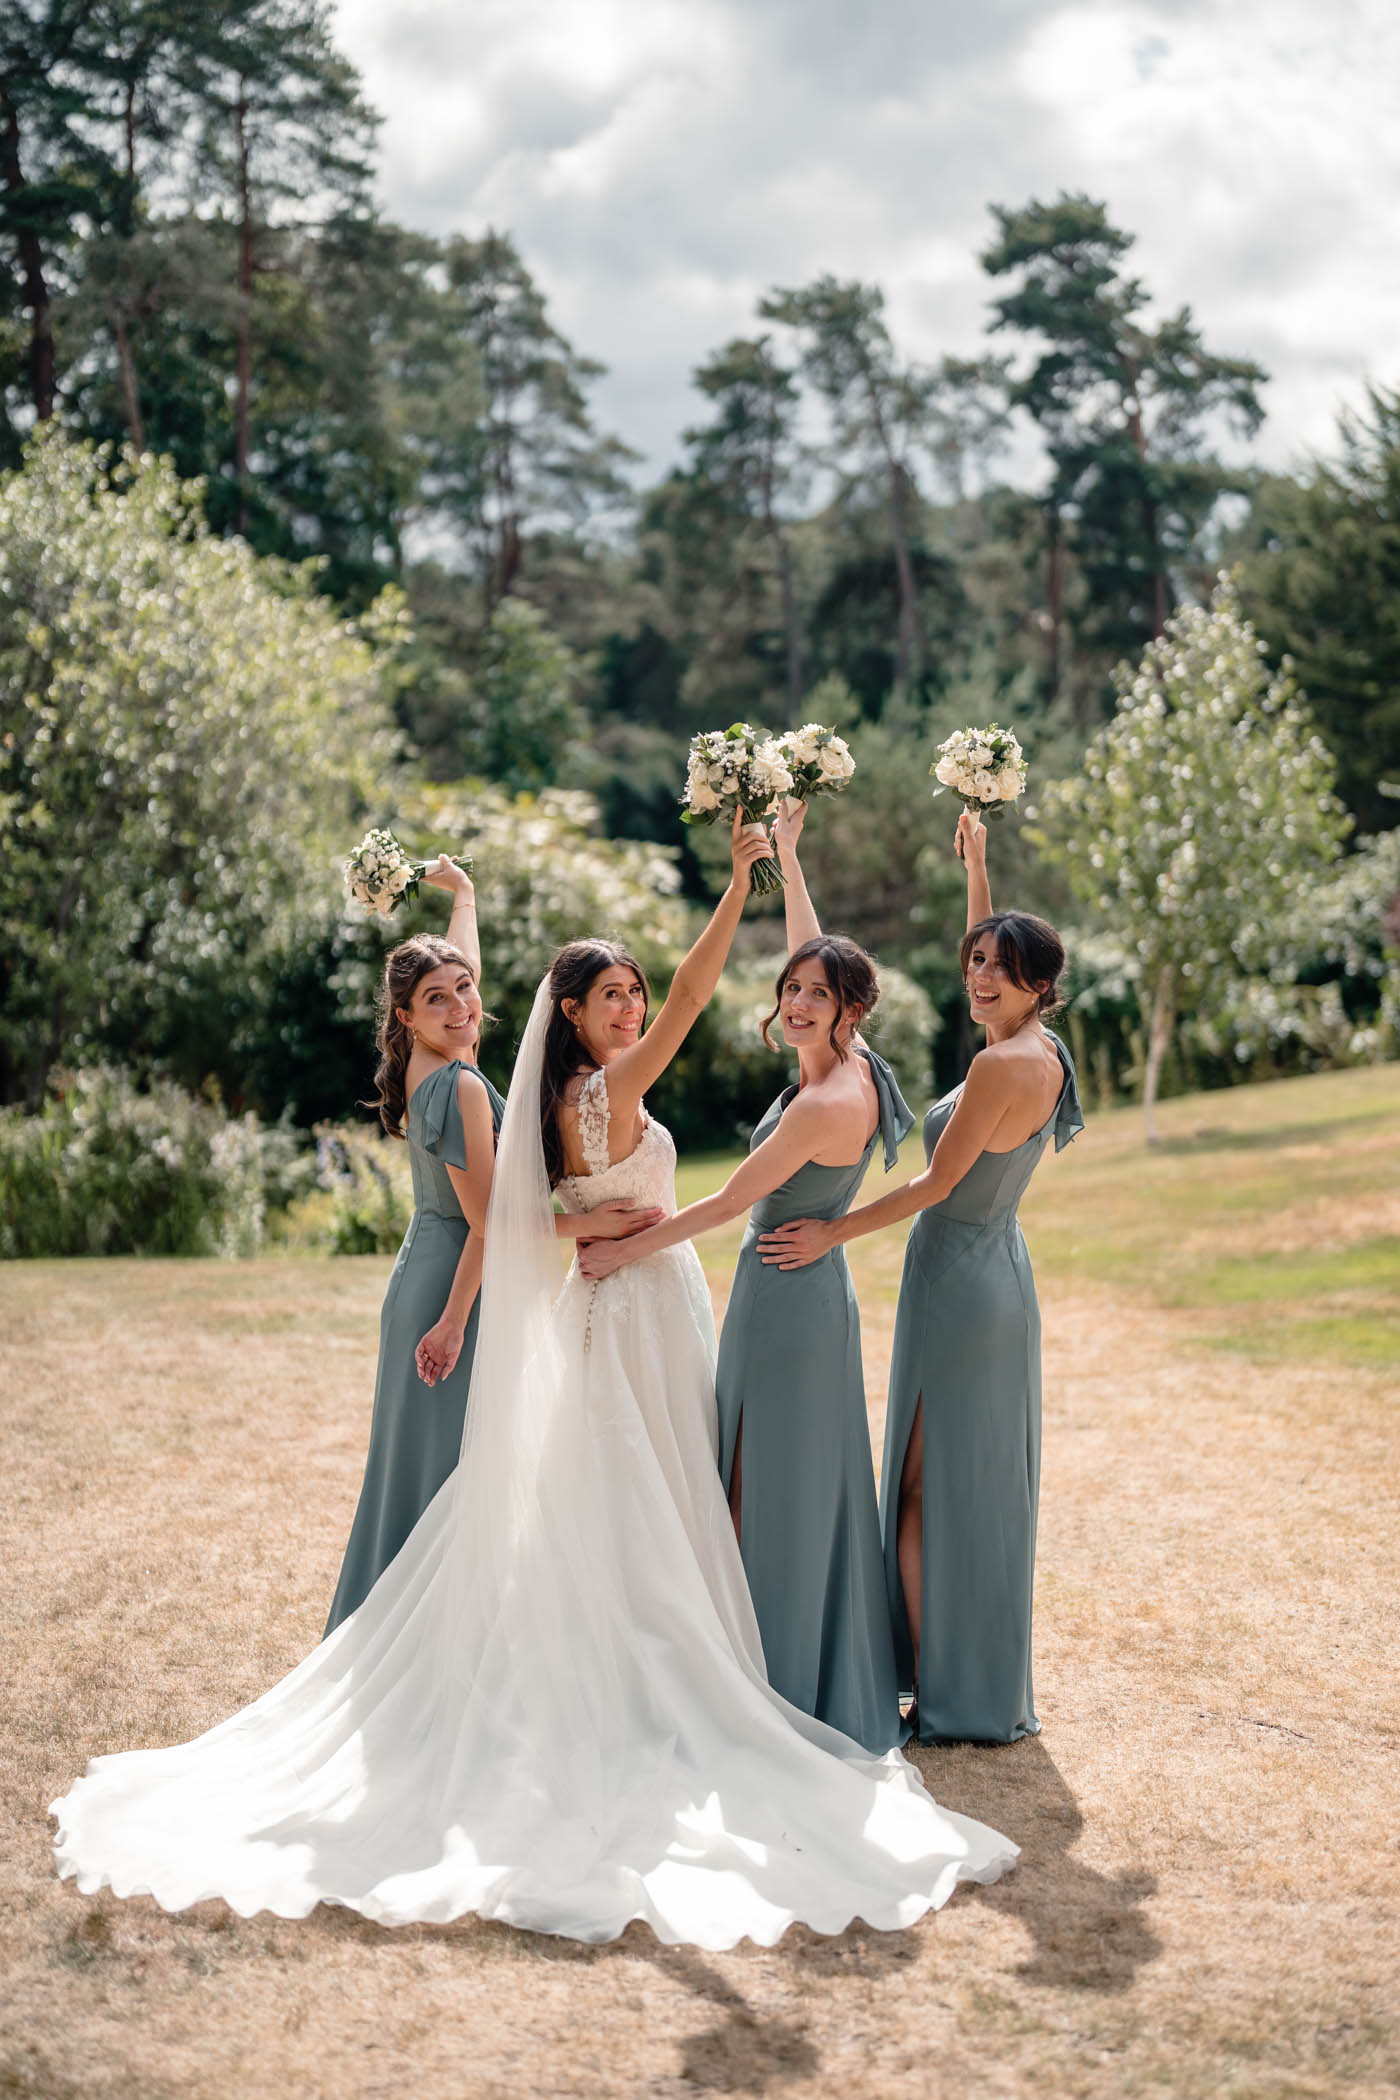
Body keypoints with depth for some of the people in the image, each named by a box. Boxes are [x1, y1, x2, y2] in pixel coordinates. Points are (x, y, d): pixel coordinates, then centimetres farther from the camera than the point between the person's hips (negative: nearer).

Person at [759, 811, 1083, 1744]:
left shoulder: (1003, 1064, -20)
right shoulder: (1044, 1053, 6)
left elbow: (936, 1185, -19)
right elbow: (986, 953, 26)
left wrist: (834, 1231, -12)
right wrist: (977, 864, 29)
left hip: (960, 1279, -9)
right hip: (1000, 1274, 9)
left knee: (932, 1488, -1)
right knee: (983, 1480, 14)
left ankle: (954, 1699, 6)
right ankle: (993, 1692, 23)